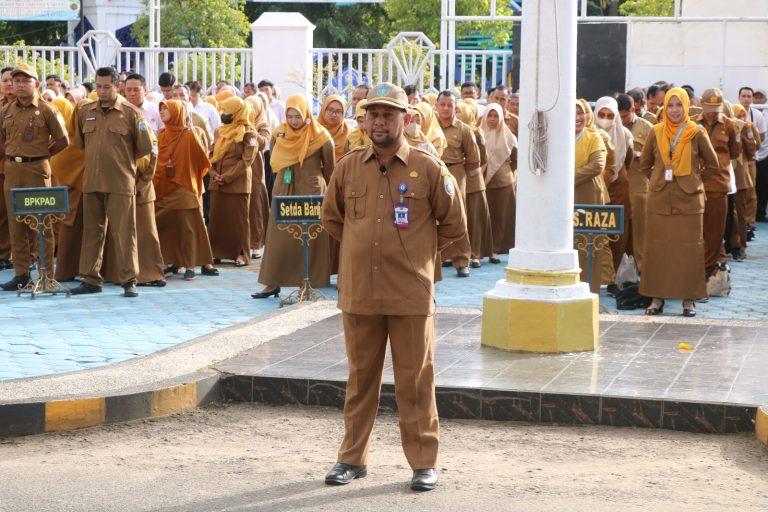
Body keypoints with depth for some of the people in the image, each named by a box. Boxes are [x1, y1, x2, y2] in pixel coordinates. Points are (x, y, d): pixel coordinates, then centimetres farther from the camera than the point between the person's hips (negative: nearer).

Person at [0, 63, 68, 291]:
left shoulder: (47, 111, -2)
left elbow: (63, 140, 1)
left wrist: (41, 154, 4)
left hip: (37, 170, -4)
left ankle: (47, 275, 2)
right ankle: (21, 274, 13)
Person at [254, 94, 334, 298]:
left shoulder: (320, 137, -7)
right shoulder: (279, 134, 3)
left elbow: (329, 169, 5)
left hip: (311, 193, -3)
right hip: (283, 191, 3)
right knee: (278, 238, 2)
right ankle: (273, 283, 4)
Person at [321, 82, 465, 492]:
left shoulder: (427, 168, -3)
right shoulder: (348, 167, 5)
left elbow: (454, 225, 6)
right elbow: (331, 216, 21)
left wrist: (415, 254, 8)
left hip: (411, 295, -3)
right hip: (358, 293, 3)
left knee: (415, 381, 3)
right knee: (360, 379, 11)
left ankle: (424, 462, 12)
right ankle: (353, 458, 21)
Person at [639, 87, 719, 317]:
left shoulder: (697, 133, -1)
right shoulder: (657, 132, 5)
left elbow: (713, 166, 6)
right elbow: (644, 164, 17)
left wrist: (693, 180, 6)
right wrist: (659, 179, 10)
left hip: (689, 201, -2)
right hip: (659, 201, 2)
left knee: (689, 249, -1)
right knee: (657, 248, 2)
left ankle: (689, 298, 6)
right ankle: (657, 297, 9)